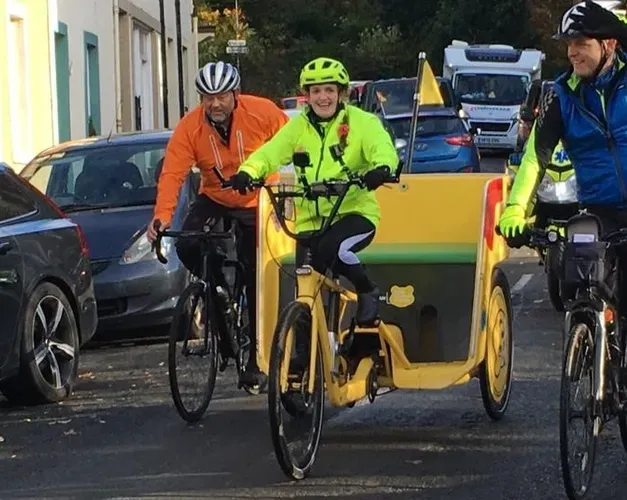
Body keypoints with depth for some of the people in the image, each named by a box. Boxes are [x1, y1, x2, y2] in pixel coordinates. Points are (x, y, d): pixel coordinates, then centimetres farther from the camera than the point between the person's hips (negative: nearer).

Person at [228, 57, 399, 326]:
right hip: (310, 219, 4)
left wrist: (381, 168, -42)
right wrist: (248, 172, -28)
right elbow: (271, 152, -6)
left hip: (355, 212, -4)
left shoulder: (361, 122, -1)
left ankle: (368, 291, -6)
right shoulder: (298, 126, 7)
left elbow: (383, 148, -18)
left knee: (332, 247, -33)